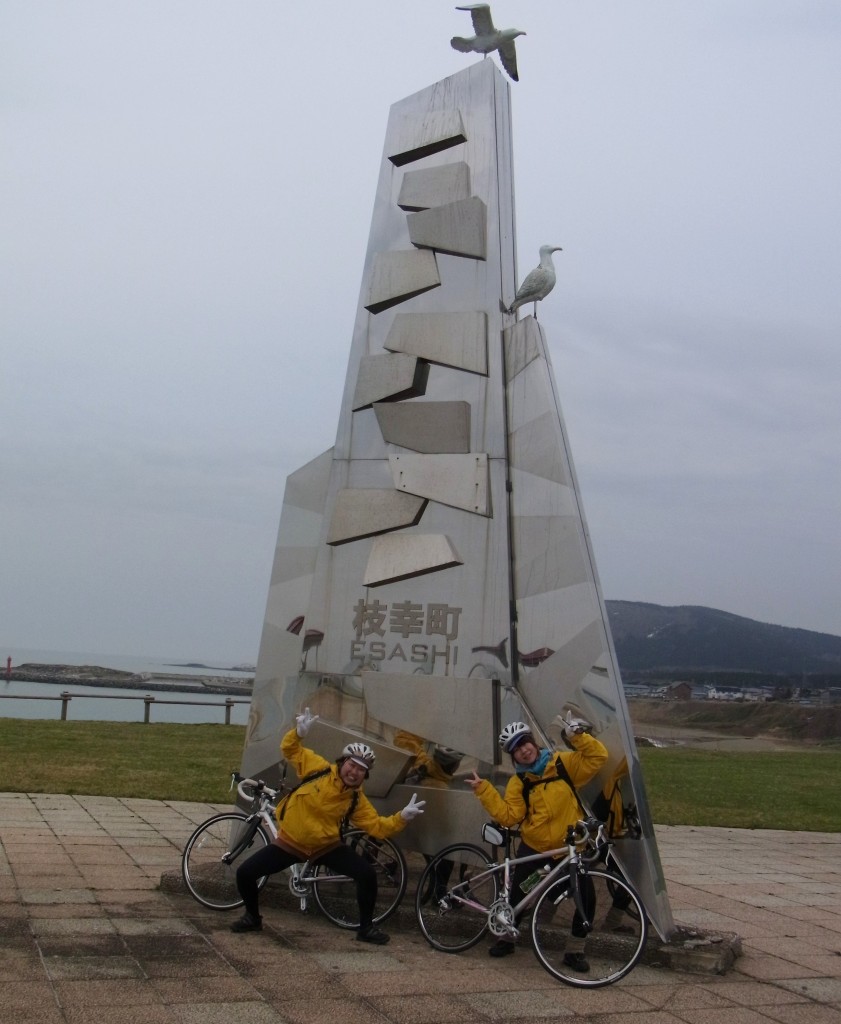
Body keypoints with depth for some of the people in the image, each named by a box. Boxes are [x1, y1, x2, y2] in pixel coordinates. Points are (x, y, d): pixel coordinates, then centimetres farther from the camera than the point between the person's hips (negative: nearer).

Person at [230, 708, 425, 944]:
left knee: (367, 874, -18)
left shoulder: (357, 800, -9)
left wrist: (402, 817, -25)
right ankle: (253, 917, 20)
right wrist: (298, 732, -26)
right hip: (290, 843, -1)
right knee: (245, 873, -10)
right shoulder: (319, 768, -14)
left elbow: (378, 827, -9)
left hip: (327, 846, 1)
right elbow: (290, 749, -5)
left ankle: (366, 927, 4)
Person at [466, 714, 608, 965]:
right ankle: (506, 938, 33)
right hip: (534, 848, 0)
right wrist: (484, 790, -19)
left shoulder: (563, 763, -5)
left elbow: (598, 756, -9)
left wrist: (577, 735, -21)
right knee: (518, 895, 7)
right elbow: (508, 815, -13)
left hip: (571, 848, 0)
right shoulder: (518, 782, -4)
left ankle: (575, 950, 11)